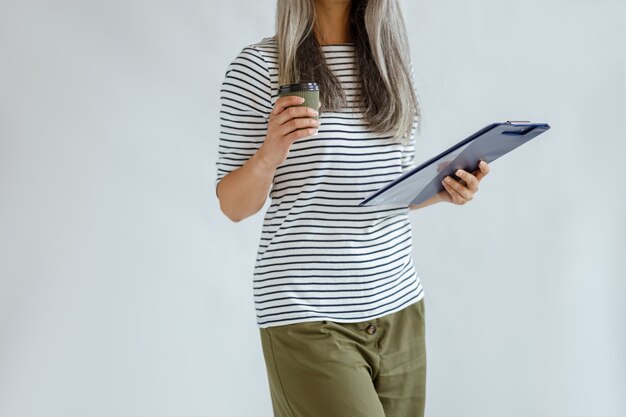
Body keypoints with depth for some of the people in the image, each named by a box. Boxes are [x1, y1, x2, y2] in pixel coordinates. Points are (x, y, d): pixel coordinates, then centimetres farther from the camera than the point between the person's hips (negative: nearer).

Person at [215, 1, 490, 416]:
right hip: (308, 318, -5)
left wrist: (443, 188, -2)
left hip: (400, 308, 5)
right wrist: (269, 155, -24)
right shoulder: (260, 66, -5)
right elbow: (234, 207, -4)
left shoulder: (392, 60, 10)